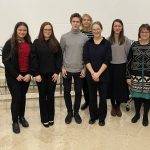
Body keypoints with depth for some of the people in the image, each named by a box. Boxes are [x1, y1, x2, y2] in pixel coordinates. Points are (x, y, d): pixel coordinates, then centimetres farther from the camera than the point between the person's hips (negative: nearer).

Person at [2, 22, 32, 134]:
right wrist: (16, 75, -14)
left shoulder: (29, 44, 5)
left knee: (23, 96, 13)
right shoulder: (10, 43, -7)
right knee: (16, 98, -1)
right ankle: (15, 121, 15)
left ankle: (22, 117, 31)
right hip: (13, 76, -3)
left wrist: (29, 74, -8)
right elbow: (5, 60, -10)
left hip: (26, 75, 4)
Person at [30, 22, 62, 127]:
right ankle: (44, 119, 17)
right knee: (43, 96, 7)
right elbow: (33, 59, -6)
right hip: (41, 74, -1)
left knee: (51, 96, 9)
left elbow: (59, 58, 2)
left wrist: (57, 72, -5)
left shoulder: (55, 43, 3)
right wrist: (36, 74, -11)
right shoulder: (37, 42, -3)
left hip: (52, 74, 2)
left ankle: (51, 117, 21)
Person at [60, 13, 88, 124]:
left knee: (78, 92, 9)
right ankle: (69, 112, 25)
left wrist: (84, 68, -3)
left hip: (79, 70, 0)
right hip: (67, 70, 0)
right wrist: (62, 67, -5)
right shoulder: (64, 37, -1)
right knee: (67, 92, 8)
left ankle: (76, 112, 26)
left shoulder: (85, 38, -1)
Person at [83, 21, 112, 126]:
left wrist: (98, 73, -14)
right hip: (90, 75, 2)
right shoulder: (88, 43, 3)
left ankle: (102, 118, 22)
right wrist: (93, 73, -14)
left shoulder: (107, 43, -2)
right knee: (92, 96, 10)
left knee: (103, 97, 5)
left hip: (103, 75, -1)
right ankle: (93, 116, 27)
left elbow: (107, 60, -7)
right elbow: (86, 59, -3)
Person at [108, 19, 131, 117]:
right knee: (112, 86, 8)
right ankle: (113, 106, 27)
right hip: (111, 66, 0)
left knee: (120, 87, 7)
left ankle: (118, 106, 27)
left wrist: (126, 63, 2)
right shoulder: (108, 40, -2)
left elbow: (128, 54, 1)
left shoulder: (126, 40, -3)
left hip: (122, 66, 0)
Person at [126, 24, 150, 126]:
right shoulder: (134, 45, 1)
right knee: (137, 96, 11)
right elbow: (129, 61, 3)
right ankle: (137, 114, 32)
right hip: (136, 76, 1)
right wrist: (128, 76, 1)